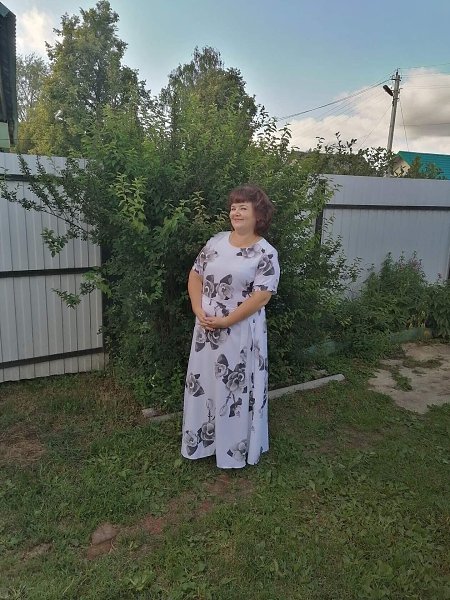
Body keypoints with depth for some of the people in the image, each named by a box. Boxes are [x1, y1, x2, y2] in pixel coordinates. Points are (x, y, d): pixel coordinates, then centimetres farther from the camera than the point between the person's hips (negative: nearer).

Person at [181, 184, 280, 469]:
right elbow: (195, 276, 8)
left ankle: (235, 449, 28)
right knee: (202, 383, 15)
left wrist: (225, 321, -18)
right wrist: (199, 311, -7)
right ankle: (202, 441, 36)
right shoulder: (216, 242, 5)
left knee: (236, 388, 7)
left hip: (241, 332, -5)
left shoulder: (266, 253, -10)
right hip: (206, 328, 5)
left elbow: (262, 296, -16)